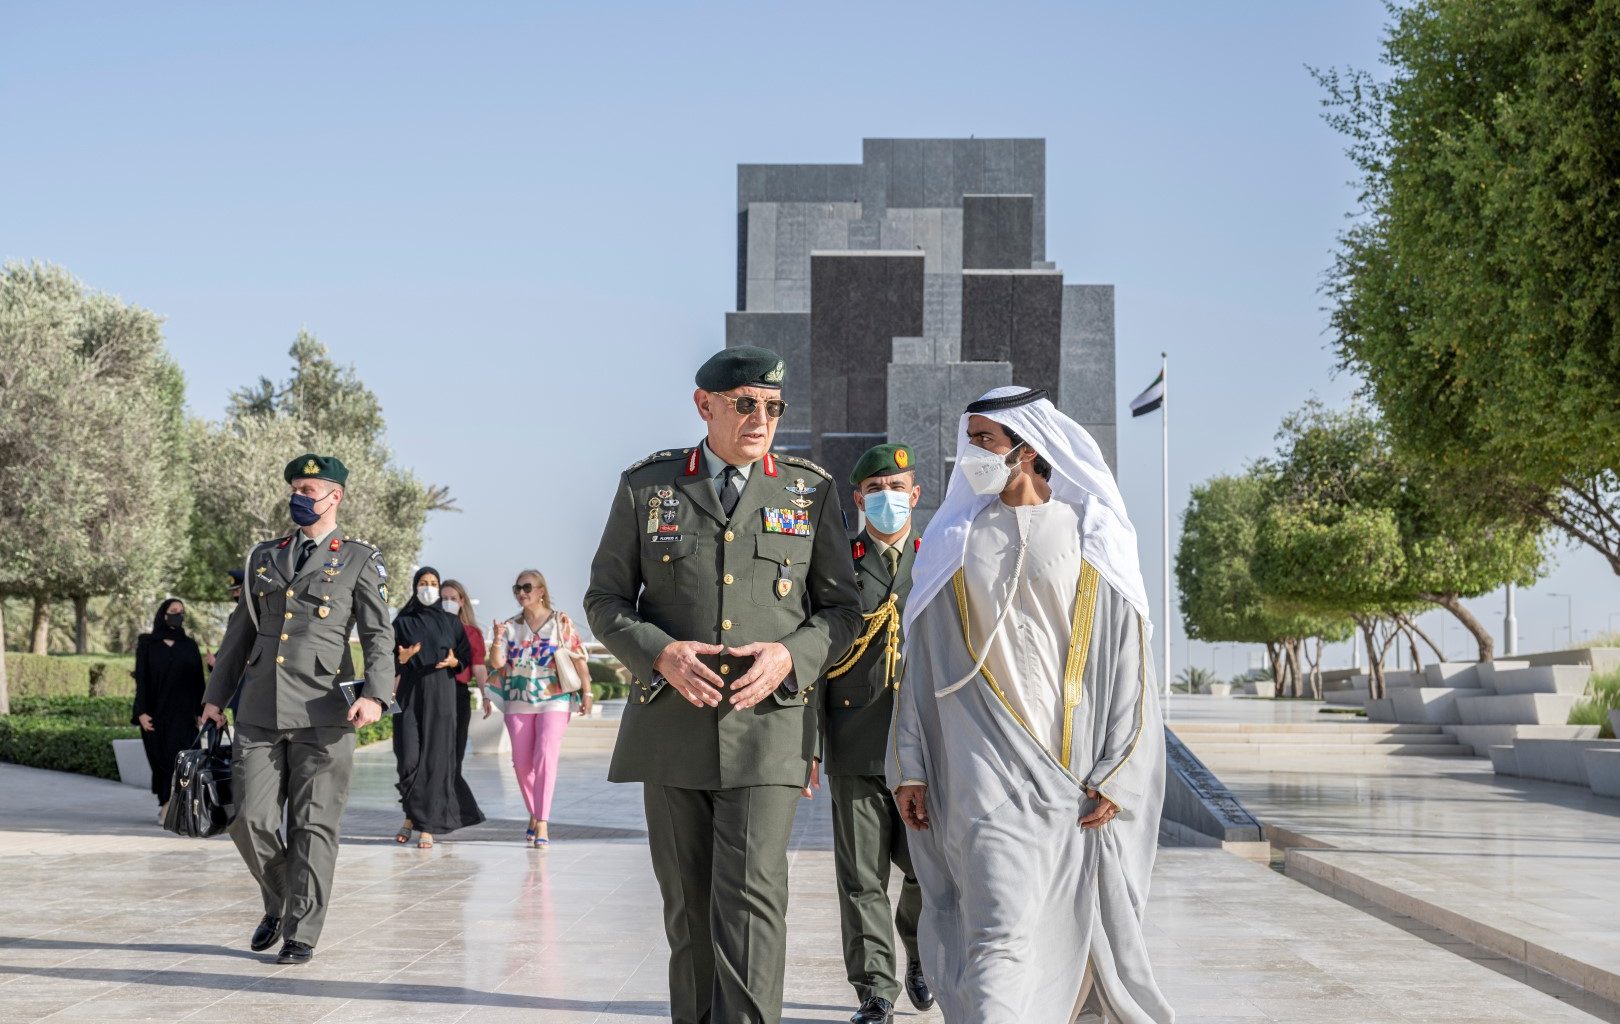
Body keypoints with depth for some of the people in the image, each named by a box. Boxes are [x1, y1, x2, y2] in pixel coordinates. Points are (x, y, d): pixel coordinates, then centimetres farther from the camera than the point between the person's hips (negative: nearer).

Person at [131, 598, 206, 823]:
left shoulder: (189, 645, 12)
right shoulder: (147, 644, 6)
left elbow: (198, 680, 10)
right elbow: (141, 678, 1)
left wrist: (200, 711, 2)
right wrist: (141, 712, -8)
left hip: (183, 714, 1)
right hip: (156, 713, -1)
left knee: (180, 760, -11)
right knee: (162, 761, -1)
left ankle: (170, 807, -14)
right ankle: (165, 806, 3)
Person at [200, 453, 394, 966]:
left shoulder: (360, 560, 5)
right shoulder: (264, 557, 17)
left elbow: (379, 636, -1)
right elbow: (239, 631, 21)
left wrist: (375, 694, -16)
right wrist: (216, 695, 16)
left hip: (322, 713, -3)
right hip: (259, 711, 4)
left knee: (313, 826, -1)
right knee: (251, 821, -1)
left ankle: (301, 933, 8)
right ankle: (278, 904, 24)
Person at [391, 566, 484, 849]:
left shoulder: (451, 622, 10)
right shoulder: (402, 622, 9)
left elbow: (466, 656, 11)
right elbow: (391, 661, 7)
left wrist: (453, 661, -11)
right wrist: (403, 657, -16)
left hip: (441, 695, 0)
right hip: (409, 693, 0)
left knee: (435, 757, -6)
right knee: (408, 757, -7)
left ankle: (428, 826, -3)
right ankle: (412, 816, 15)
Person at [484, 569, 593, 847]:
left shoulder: (561, 622, 2)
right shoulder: (511, 626, 10)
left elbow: (578, 659, 1)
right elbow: (497, 663, 1)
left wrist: (587, 692, -3)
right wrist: (497, 641, -17)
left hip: (554, 700, -4)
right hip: (518, 701, 4)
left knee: (545, 757, -15)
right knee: (522, 762, 2)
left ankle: (542, 823, -16)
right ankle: (534, 814, 22)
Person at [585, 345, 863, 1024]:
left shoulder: (810, 491, 7)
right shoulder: (646, 487, 6)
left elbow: (841, 607, 9)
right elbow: (605, 598, 8)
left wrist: (791, 655, -11)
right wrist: (659, 652, -11)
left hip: (767, 722, -1)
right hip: (672, 730, 1)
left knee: (751, 897, -12)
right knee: (687, 905, 9)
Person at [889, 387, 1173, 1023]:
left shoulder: (1093, 539, 3)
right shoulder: (956, 540, 8)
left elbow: (1127, 660, 0)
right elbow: (922, 661, 9)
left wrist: (1118, 776, -6)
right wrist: (910, 767, 3)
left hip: (1074, 773, 0)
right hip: (987, 774, 0)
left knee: (1070, 925, 9)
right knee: (1000, 928, -11)